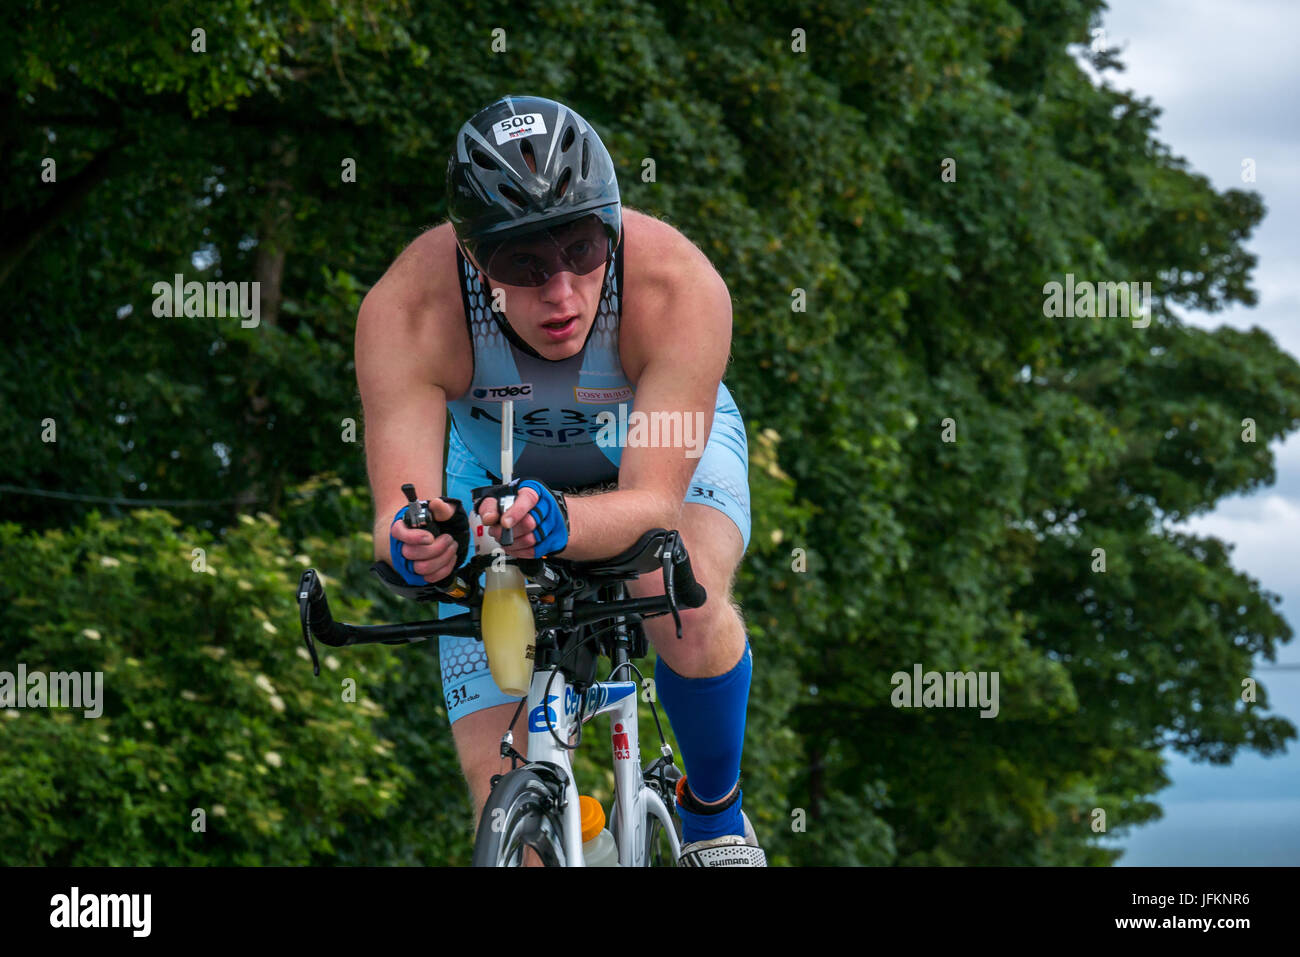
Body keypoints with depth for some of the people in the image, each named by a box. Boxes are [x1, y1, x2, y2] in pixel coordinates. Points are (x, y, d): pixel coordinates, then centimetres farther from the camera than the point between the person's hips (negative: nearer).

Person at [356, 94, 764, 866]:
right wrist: (417, 543, -63)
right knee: (506, 806, -10)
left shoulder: (681, 287, -38)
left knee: (689, 607, -34)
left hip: (665, 451, -1)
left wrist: (559, 522, -63)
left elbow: (655, 501, -42)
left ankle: (715, 808, -6)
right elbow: (396, 511, -39)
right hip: (499, 474, 1)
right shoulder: (406, 310, -36)